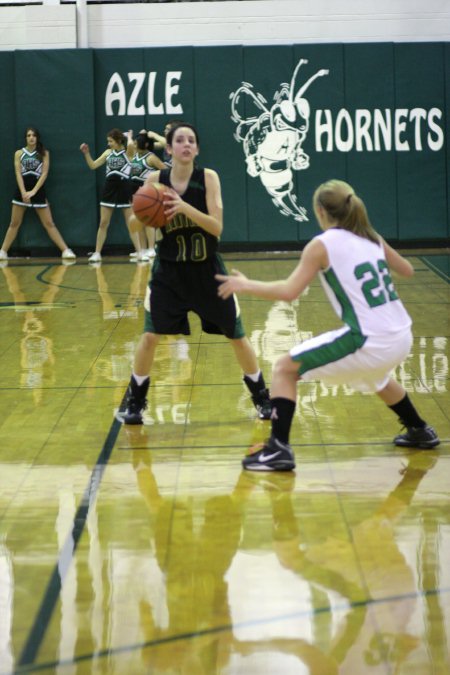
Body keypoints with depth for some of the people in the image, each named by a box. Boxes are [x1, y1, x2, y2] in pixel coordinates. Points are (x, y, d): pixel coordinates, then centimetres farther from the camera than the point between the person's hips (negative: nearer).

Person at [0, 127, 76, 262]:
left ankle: (65, 250, -2)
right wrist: (23, 192, -16)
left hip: (38, 191, -1)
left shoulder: (44, 153, 3)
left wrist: (33, 191, -15)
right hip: (22, 191, 1)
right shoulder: (19, 153, 4)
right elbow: (18, 174, -3)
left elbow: (44, 173, -5)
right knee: (14, 224, 4)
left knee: (49, 223, -1)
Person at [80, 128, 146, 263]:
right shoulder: (108, 152, 8)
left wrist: (129, 136, -11)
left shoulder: (127, 152, -6)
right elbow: (93, 166, 9)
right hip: (109, 189, 4)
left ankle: (140, 253, 5)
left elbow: (131, 145, -30)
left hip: (124, 189, -4)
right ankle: (97, 253, 9)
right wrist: (86, 153, -4)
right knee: (103, 223, 4)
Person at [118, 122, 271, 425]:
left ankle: (262, 399, 23)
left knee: (238, 336, 7)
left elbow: (217, 227, -21)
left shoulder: (208, 178, -13)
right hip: (169, 270, 1)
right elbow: (136, 226, -1)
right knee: (150, 335, -6)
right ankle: (135, 404, 10)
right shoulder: (156, 179, -8)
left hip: (207, 269, -1)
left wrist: (185, 207, -35)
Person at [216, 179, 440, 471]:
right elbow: (407, 270, 28)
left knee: (284, 369, 5)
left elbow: (289, 291, -12)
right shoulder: (372, 237, 13)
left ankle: (279, 449, -4)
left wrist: (245, 285, 1)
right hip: (401, 340, 7)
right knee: (375, 376, 42)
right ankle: (420, 432, 51)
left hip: (369, 342, -7)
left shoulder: (322, 245, -5)